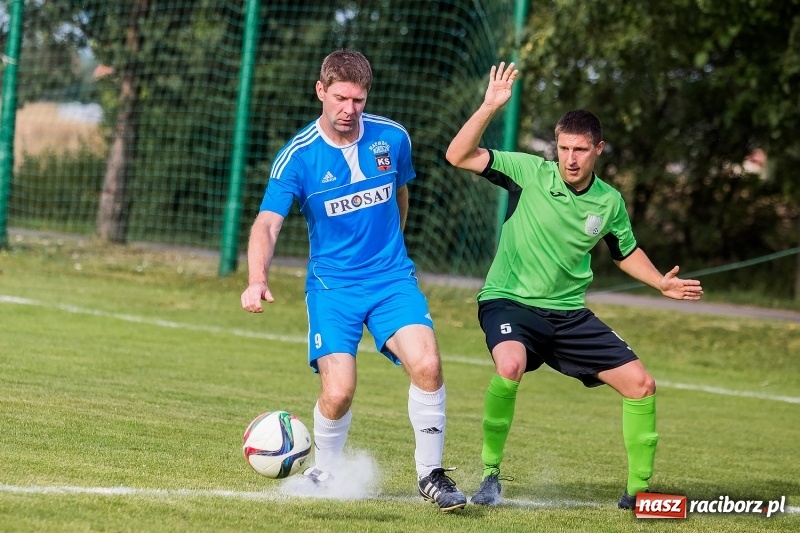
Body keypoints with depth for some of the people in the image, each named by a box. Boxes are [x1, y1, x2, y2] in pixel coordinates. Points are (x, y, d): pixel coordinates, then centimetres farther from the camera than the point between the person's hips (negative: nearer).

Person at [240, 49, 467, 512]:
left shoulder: (392, 138, -1)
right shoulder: (298, 156, -10)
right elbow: (267, 223, -18)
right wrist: (257, 279, -36)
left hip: (392, 278, 2)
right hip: (332, 284, -2)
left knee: (427, 365, -21)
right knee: (338, 391, -16)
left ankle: (430, 475, -4)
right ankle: (325, 474, 13)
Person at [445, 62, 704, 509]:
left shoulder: (610, 202, 1)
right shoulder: (529, 172, -10)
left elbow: (626, 251, 21)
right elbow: (459, 156, -18)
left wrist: (660, 282, 4)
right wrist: (490, 108, -28)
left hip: (569, 313, 5)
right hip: (509, 303, -5)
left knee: (640, 384, -2)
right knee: (511, 364, -37)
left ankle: (638, 490, 14)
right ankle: (490, 474, -18)